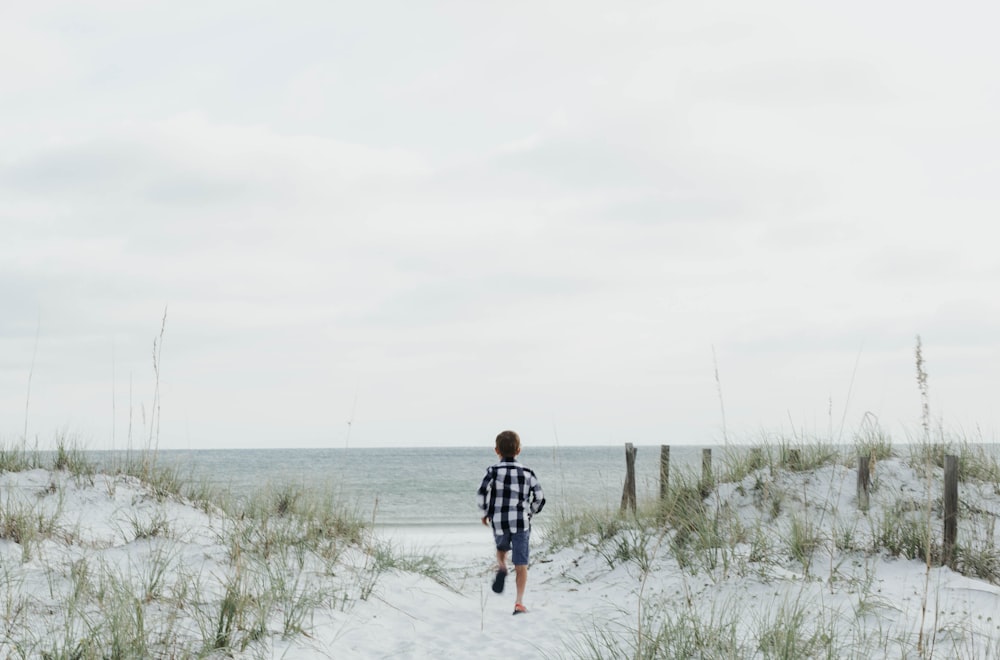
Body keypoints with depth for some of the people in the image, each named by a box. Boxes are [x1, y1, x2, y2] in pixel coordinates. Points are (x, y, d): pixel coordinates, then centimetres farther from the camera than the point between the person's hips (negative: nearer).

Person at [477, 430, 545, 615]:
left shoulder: (494, 470, 1)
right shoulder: (527, 472, 6)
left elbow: (482, 491, -12)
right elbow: (540, 497, 5)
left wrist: (484, 512, 4)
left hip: (499, 522, 0)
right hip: (521, 522, 0)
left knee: (502, 549, 30)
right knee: (521, 565, 4)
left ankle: (501, 567, 0)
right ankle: (519, 602, -6)